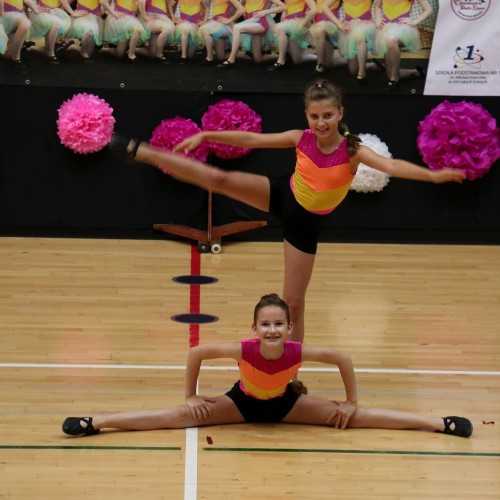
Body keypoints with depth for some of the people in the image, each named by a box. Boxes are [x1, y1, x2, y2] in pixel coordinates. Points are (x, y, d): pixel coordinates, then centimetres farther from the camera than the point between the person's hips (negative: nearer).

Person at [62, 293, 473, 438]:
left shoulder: (298, 352, -32)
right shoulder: (243, 350, -34)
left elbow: (343, 358, -19)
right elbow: (196, 352, -22)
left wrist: (351, 401, -8)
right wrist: (191, 396, -12)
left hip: (285, 405, 1)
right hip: (243, 404, 0)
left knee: (352, 417, -7)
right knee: (176, 417, -13)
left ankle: (440, 424, -3)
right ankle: (95, 423, -13)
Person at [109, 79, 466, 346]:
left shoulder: (352, 150, -25)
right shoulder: (301, 139, -15)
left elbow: (390, 165, -41)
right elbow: (251, 139, -7)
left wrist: (433, 175, -58)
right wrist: (205, 135, -7)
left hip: (307, 224, -2)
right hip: (283, 197, 2)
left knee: (293, 302, 1)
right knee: (220, 179, -13)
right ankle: (140, 151, -2)